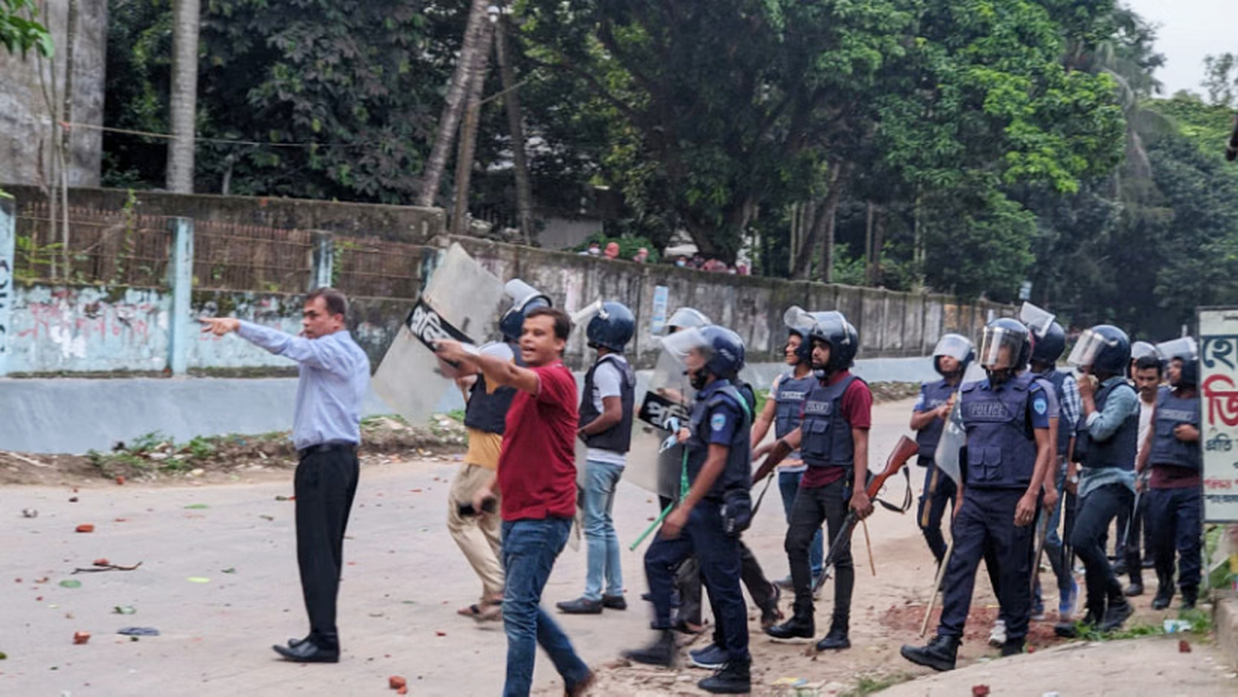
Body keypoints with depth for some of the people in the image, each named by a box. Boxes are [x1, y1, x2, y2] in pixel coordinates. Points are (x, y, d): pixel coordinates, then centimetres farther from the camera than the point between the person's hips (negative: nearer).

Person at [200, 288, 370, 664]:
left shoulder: (331, 350, -11)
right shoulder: (354, 355, 18)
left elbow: (285, 344, -23)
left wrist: (237, 325, -26)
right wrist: (308, 344, 13)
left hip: (322, 460, -10)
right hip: (344, 457, 10)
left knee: (316, 551, -11)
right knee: (328, 551, 11)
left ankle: (323, 640, -13)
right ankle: (323, 634, 14)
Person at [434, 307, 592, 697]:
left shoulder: (557, 379, -13)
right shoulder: (529, 385, 18)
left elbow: (511, 375, -35)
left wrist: (467, 355, -48)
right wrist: (491, 486, 14)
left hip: (542, 516, -10)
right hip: (516, 513, 10)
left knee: (518, 610, -11)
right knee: (523, 606, 17)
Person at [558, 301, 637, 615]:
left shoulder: (605, 369, -15)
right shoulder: (623, 368, 14)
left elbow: (613, 414, -22)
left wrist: (582, 431, -11)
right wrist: (586, 426, 16)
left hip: (601, 456, -10)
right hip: (617, 455, 10)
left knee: (594, 525, -5)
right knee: (605, 524, 15)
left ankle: (593, 595, -3)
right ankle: (614, 591, 19)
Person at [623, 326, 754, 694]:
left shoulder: (723, 402, -17)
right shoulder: (708, 398, 13)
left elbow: (716, 461, -22)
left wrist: (684, 509, -22)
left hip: (716, 508, -11)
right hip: (700, 505, 11)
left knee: (723, 586, -4)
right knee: (658, 559, 11)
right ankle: (664, 642, 15)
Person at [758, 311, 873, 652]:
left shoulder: (854, 390, -11)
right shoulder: (817, 387, 14)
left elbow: (860, 442, -15)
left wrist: (859, 490, -20)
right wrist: (769, 448, 12)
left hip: (838, 483, -8)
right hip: (811, 481, 8)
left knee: (840, 554, -2)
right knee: (796, 544, 9)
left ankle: (840, 629, 5)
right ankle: (802, 618, 20)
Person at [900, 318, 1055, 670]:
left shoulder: (1031, 391, -3)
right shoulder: (971, 393, 13)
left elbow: (1045, 446, -5)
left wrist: (1032, 494, -14)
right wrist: (961, 497, 16)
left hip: (1012, 498, -5)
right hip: (975, 497, 5)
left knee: (1014, 572, 4)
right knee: (960, 567, -3)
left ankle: (1015, 643, 17)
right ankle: (946, 645, -7)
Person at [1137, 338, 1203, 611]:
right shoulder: (1162, 396, 13)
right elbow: (1151, 436, 19)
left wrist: (1196, 435, -14)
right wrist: (1138, 472, 18)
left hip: (1191, 484, -4)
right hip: (1160, 483, 5)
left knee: (1189, 542, -4)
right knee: (1160, 540, 10)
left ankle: (1189, 591, 6)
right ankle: (1164, 584, 28)